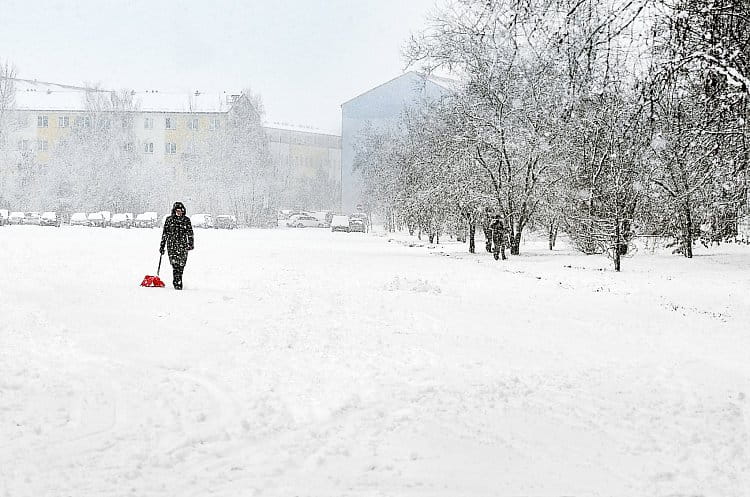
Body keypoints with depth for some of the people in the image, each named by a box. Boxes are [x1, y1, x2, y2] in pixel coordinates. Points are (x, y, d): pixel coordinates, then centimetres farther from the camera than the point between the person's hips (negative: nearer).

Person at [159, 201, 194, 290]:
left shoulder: (186, 220, 8)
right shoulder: (169, 219, 7)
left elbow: (190, 233, 8)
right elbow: (164, 234, 12)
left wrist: (190, 243, -5)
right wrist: (162, 246, 11)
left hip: (183, 245, 1)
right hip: (171, 244, -1)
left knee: (181, 265, -1)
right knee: (175, 264, -13)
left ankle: (177, 282, 16)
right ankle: (177, 283, -12)